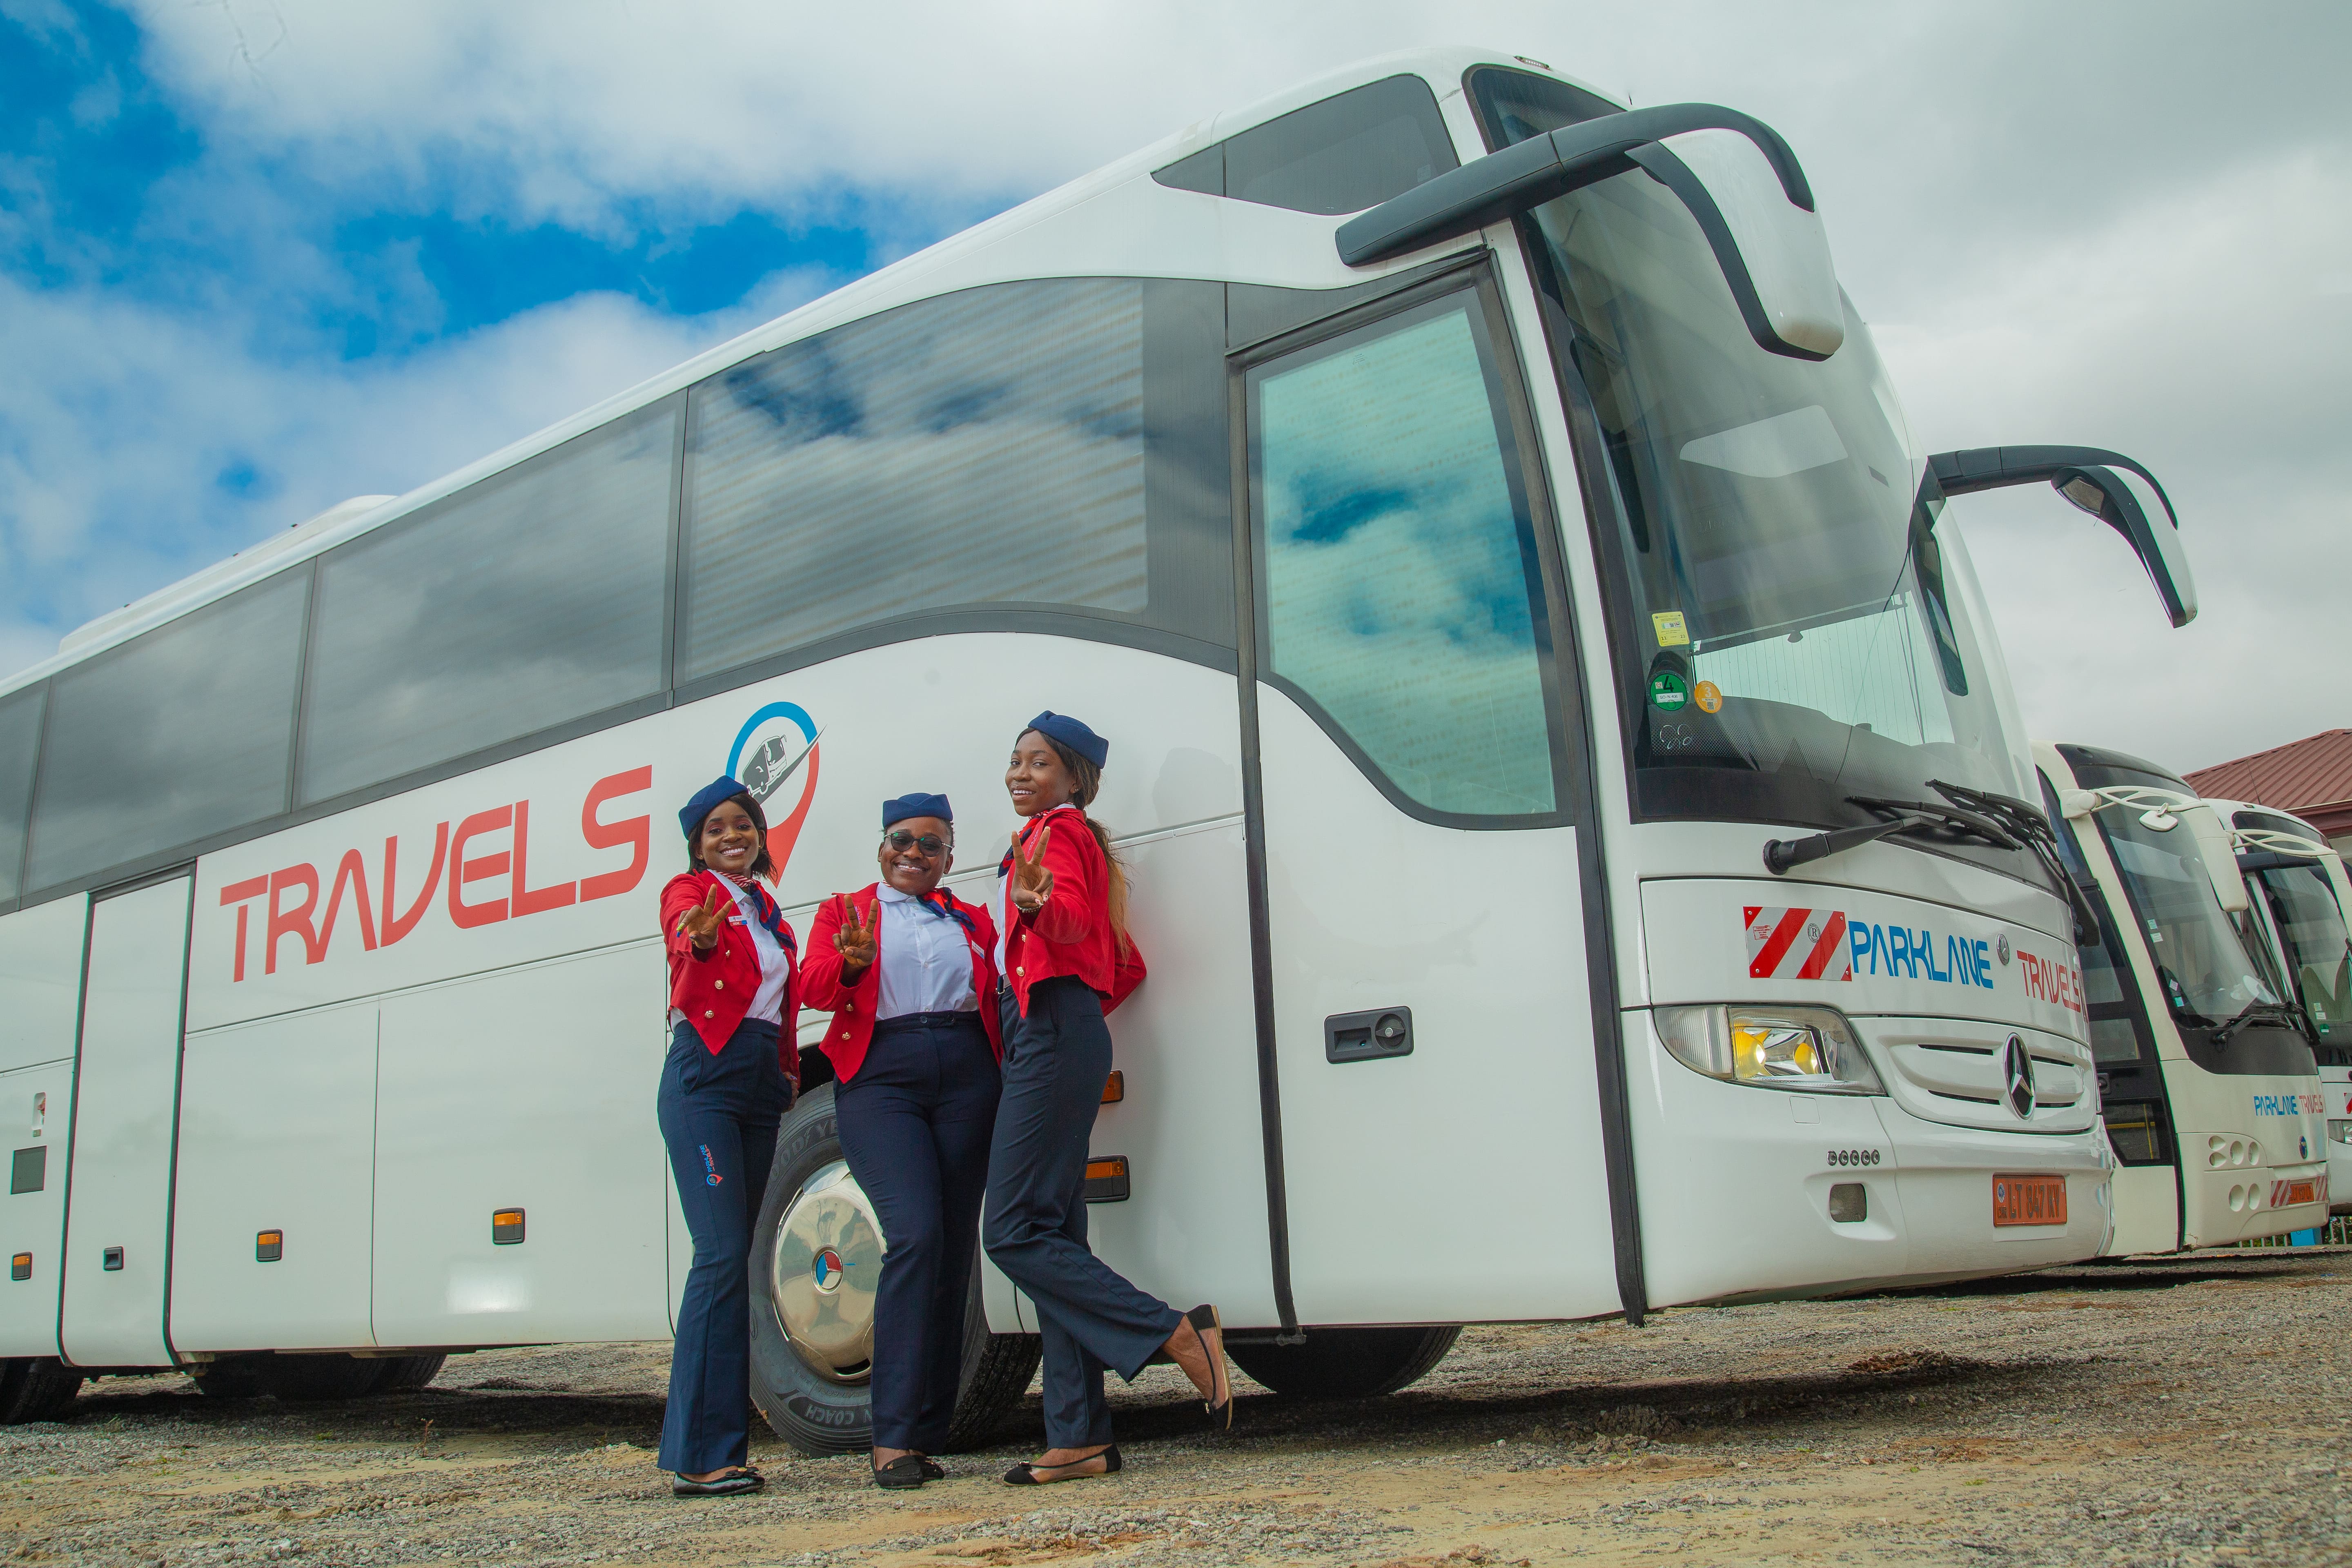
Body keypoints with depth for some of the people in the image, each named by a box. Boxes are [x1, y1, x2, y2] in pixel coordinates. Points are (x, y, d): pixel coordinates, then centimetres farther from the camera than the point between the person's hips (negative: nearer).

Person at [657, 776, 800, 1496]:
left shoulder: (766, 908, 22)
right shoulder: (688, 893, 2)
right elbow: (685, 948, -21)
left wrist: (789, 1071, 11)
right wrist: (701, 943, -44)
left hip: (764, 1082, 7)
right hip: (705, 1077, -7)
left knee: (735, 1257, 6)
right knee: (722, 1254, -16)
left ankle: (719, 1444, 10)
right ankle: (701, 1454, -15)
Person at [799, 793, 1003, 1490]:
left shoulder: (973, 922, 22)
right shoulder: (845, 912, 15)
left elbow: (1001, 1000, 17)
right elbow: (813, 988, 0)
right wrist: (850, 962, -22)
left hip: (967, 1081, 4)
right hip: (879, 1078, -4)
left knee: (953, 1250, 1)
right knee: (916, 1235, -21)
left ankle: (924, 1437, 8)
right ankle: (892, 1438, -18)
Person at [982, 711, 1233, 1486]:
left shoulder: (1057, 832, -1)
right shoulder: (1077, 841, 26)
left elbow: (1073, 919, -23)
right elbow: (1127, 966, 27)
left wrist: (1036, 903, -42)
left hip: (1050, 1037, -10)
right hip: (1049, 1040, 10)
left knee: (1015, 1233, -14)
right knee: (1052, 1234, 3)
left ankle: (1176, 1333, -18)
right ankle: (1080, 1437, 1)